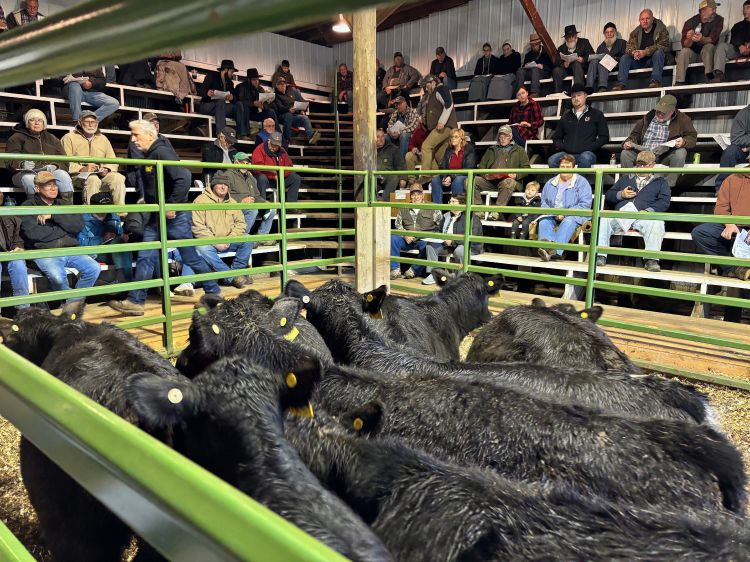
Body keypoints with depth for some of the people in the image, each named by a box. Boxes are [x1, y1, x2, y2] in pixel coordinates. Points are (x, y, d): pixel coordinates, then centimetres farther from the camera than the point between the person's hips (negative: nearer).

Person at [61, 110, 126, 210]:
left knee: (118, 178, -27)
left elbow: (113, 161, 20)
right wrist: (82, 169, -19)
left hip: (101, 175, 4)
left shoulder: (103, 139, 25)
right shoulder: (69, 138, 10)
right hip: (78, 175, -4)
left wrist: (106, 169, -3)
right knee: (93, 179, -38)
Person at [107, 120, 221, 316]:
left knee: (190, 257, 2)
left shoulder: (162, 152, -15)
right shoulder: (148, 156, 14)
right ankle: (135, 301, 7)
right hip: (156, 216, 9)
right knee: (145, 258, 4)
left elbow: (184, 177, -28)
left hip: (175, 215, -9)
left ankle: (214, 292, 18)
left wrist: (172, 205, -25)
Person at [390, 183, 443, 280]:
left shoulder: (432, 209, 8)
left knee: (427, 245, -37)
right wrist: (405, 235, -7)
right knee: (392, 238, -25)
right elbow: (398, 224, 15)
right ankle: (395, 269, -20)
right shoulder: (403, 209, 18)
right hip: (407, 239, 3)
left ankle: (415, 270, -16)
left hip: (424, 239, -3)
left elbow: (441, 224, 2)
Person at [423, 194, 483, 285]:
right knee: (430, 246, -12)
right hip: (448, 244, 7)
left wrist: (453, 241, -28)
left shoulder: (471, 218, -15)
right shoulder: (446, 216, 10)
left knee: (459, 250, -40)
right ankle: (433, 274, -11)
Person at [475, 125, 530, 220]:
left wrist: (516, 175, -9)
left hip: (508, 180, -3)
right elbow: (481, 166, 22)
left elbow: (526, 168, 12)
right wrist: (485, 175, -1)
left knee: (508, 183, -40)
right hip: (490, 181, 3)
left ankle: (497, 211, -43)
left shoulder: (519, 150, 22)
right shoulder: (491, 150, 30)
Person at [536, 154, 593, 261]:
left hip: (574, 215, -4)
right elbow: (544, 202, 20)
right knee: (544, 220, -30)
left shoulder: (581, 182, 5)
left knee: (568, 221, -38)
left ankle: (556, 251, -58)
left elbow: (585, 204, -6)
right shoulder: (550, 183, 20)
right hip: (552, 215, 4)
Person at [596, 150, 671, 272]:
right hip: (620, 215, 2)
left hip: (644, 216, -2)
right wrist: (621, 194, 4)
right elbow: (608, 196, 27)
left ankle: (651, 259, -38)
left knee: (657, 222, -37)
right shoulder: (625, 178, 33)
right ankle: (600, 256, -33)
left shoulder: (660, 182, 25)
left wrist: (649, 211, -12)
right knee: (603, 219, -31)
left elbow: (664, 201, 8)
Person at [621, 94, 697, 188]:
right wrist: (628, 142, -3)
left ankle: (668, 185, -30)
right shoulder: (648, 118, 17)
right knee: (625, 153, -23)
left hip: (665, 155, -2)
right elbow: (635, 134, 20)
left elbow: (692, 137, 6)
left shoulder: (682, 119, 9)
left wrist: (684, 142, -18)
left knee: (680, 153, -34)